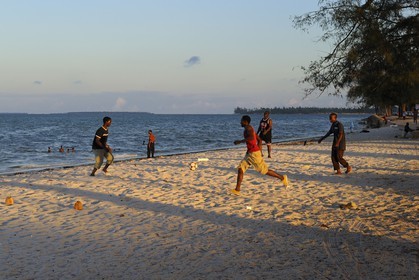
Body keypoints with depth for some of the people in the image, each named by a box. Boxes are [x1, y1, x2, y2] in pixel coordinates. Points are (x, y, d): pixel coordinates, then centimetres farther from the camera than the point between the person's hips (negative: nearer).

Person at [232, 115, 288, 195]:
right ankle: (237, 190, -5)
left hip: (254, 153, -10)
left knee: (265, 171, 0)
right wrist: (259, 151, 25)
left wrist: (240, 141, -24)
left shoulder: (248, 128, -11)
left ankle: (282, 178, 16)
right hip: (249, 153, 10)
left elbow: (251, 137, -31)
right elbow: (259, 140, 23)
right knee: (240, 169, -1)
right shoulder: (250, 129, 18)